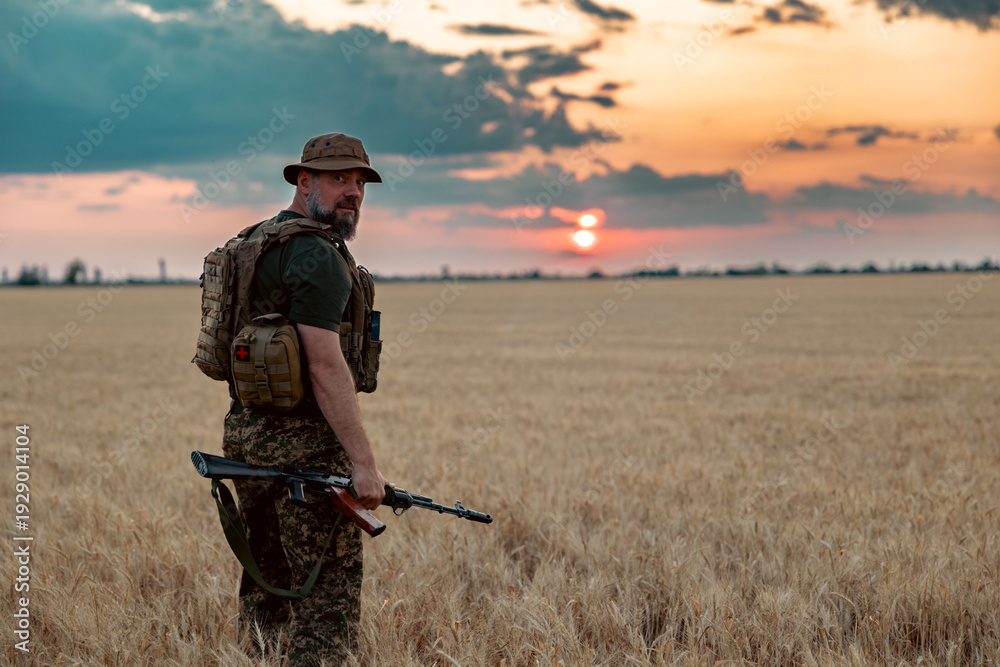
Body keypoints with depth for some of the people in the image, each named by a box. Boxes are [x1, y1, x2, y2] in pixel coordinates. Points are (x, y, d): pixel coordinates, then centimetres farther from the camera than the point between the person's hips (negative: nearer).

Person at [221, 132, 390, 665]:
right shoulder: (316, 256, -15)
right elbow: (325, 366, -23)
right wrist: (364, 463, -24)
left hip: (247, 429, 10)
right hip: (302, 441, -10)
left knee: (267, 582, 17)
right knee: (330, 590, -6)